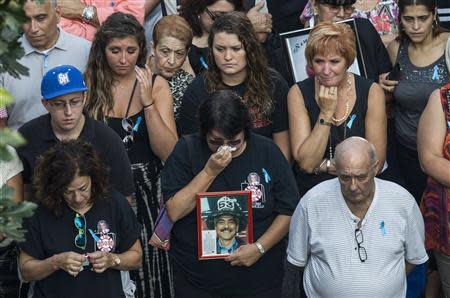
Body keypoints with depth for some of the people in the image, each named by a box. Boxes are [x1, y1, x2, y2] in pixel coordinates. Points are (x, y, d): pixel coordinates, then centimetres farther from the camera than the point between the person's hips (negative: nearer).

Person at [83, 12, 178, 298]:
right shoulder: (89, 86, 0)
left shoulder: (156, 85, -1)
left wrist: (147, 101, -17)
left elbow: (169, 153, -10)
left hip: (146, 190, 0)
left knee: (150, 273, 3)